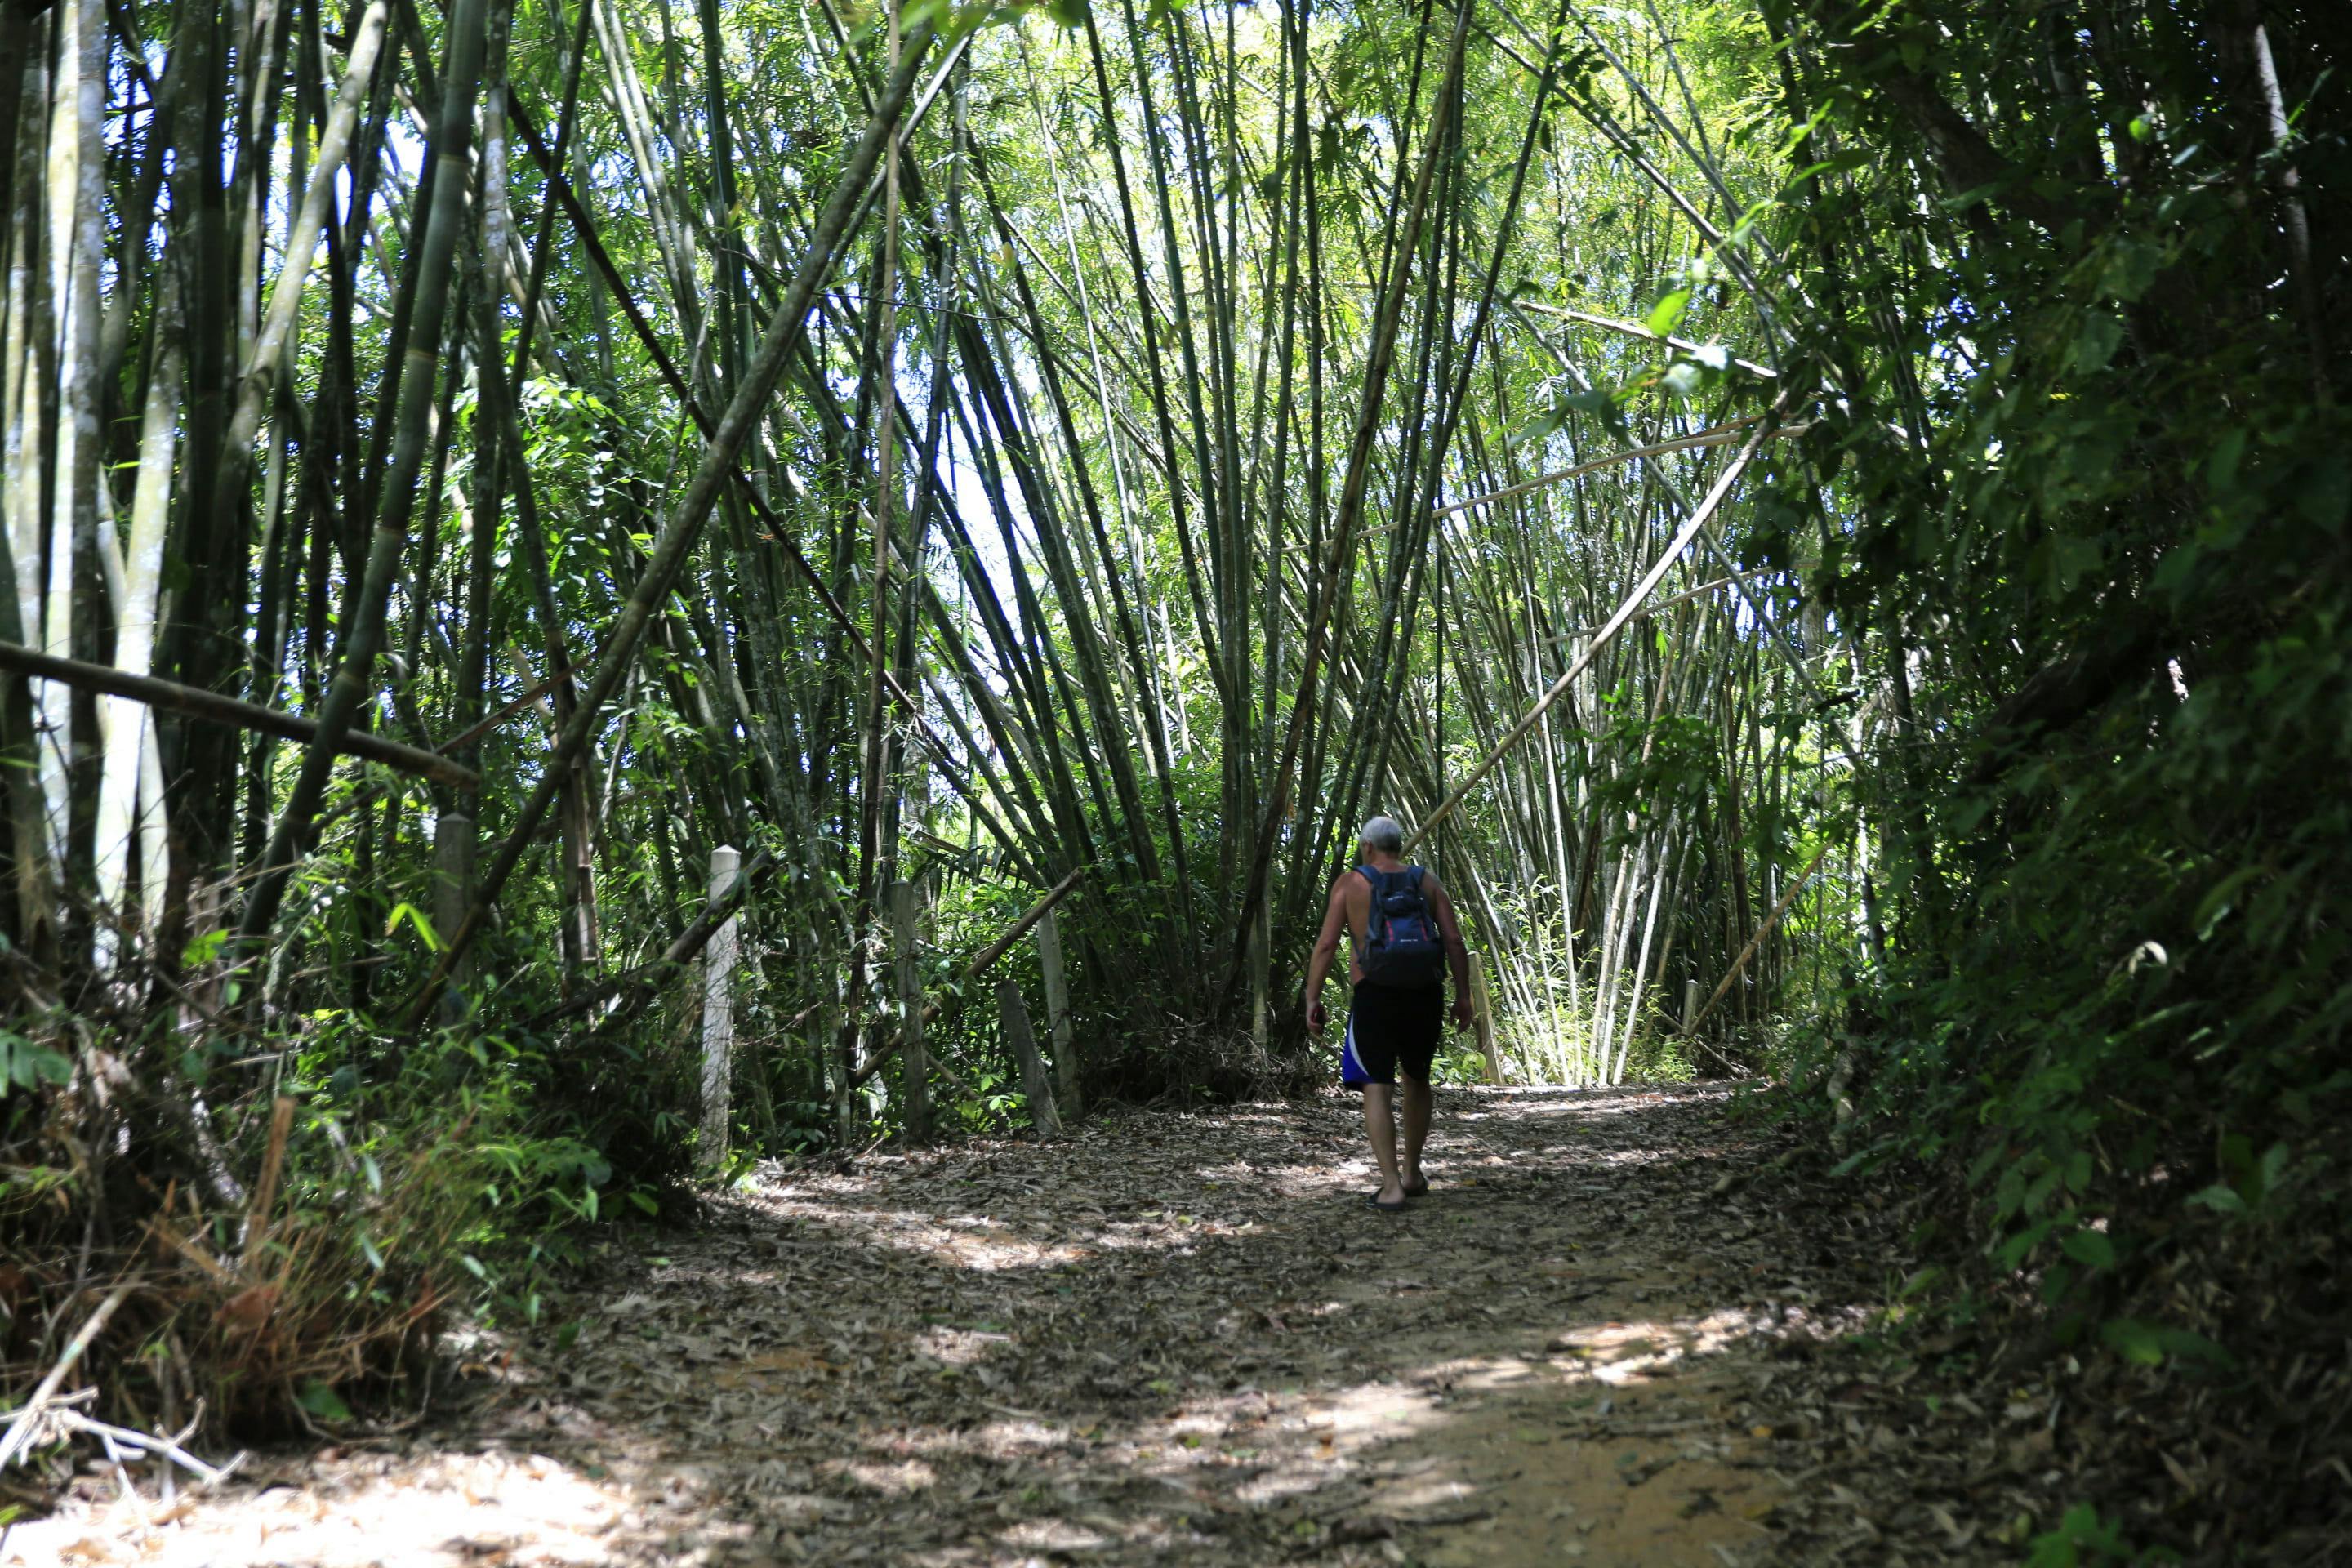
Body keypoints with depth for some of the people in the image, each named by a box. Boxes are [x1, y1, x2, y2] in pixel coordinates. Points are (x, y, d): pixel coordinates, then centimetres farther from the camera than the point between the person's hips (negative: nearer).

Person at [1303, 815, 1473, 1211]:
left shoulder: (1350, 884, 3)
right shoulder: (1427, 883, 10)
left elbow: (1326, 945, -4)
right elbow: (1455, 940, 2)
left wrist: (1312, 999, 0)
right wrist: (1463, 996, 6)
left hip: (1375, 996, -3)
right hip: (1426, 995, 3)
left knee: (1377, 1089, -2)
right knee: (1417, 1080, 21)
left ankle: (1391, 1186, -12)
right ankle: (1412, 1173, 29)